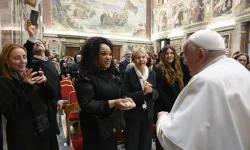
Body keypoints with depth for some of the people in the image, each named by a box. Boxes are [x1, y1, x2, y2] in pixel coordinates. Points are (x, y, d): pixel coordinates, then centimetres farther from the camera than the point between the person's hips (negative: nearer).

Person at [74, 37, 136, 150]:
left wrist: (125, 99, -4)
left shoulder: (110, 75, 10)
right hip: (97, 130, -7)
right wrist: (112, 103, -31)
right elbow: (86, 105, -25)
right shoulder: (85, 77, -17)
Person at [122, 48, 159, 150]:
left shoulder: (152, 73, 1)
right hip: (132, 115, -3)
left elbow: (156, 95, 4)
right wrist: (142, 92, -25)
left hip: (148, 114, 4)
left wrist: (151, 91, -18)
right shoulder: (128, 74, -11)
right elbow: (126, 96, -15)